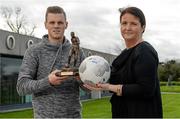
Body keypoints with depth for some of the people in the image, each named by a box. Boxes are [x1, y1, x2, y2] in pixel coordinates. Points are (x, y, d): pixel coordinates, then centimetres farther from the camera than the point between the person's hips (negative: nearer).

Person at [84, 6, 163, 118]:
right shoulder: (126, 52, 12)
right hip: (122, 112, 9)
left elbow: (145, 90, -24)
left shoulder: (145, 52, -16)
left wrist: (109, 87, -22)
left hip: (142, 114, -8)